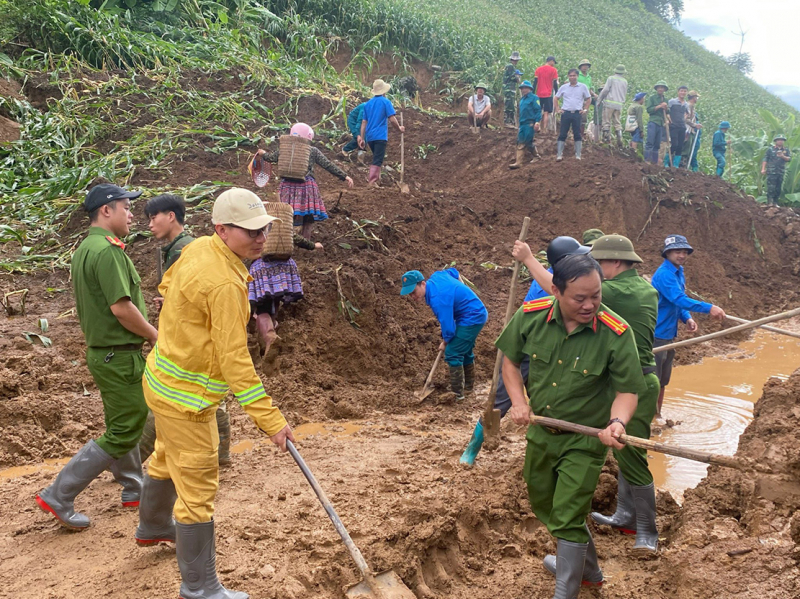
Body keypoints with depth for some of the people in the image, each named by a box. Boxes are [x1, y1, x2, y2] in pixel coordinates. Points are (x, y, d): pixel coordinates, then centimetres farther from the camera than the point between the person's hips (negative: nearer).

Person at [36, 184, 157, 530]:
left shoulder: (84, 249, 12)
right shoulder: (107, 251, -21)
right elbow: (121, 307, -26)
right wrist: (154, 335, -12)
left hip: (102, 350, 11)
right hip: (118, 356, -11)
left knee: (121, 424, 21)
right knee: (123, 433, -2)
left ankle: (134, 490, 35)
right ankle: (59, 497, 2)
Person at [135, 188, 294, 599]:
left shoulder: (198, 247, -2)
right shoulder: (225, 284, -30)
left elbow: (167, 285, 17)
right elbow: (235, 361, -30)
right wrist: (270, 420, -26)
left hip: (164, 379, 10)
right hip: (186, 397, -10)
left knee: (167, 458, 31)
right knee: (197, 489, 1)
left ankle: (153, 527, 57)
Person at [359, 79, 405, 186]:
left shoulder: (368, 104, 13)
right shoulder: (385, 102, -4)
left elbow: (364, 122, 13)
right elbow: (392, 119, -10)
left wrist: (362, 139, 14)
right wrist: (399, 128, 8)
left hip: (369, 136, 6)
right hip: (380, 136, -6)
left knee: (377, 158, 22)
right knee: (377, 161, -6)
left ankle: (376, 179, 24)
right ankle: (372, 181, -13)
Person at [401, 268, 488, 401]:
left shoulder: (437, 300, -31)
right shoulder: (436, 276, -4)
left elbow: (448, 329, -27)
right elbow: (454, 272, 17)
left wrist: (445, 343, -6)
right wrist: (462, 292, 21)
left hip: (471, 319, -10)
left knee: (452, 354, -10)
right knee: (464, 350, 25)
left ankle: (457, 393, -3)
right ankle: (468, 385, 41)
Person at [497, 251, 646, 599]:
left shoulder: (616, 334, -24)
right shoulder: (531, 317, -15)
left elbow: (627, 391, -15)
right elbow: (510, 358, 3)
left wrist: (617, 422, -34)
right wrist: (518, 400, -9)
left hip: (584, 440, -5)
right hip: (540, 430, 6)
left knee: (567, 520, -5)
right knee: (543, 506, 22)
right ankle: (589, 570, 47)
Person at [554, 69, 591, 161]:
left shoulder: (583, 87, 5)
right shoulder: (563, 87, 8)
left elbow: (589, 99, 12)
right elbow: (556, 98, 16)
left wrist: (585, 109, 3)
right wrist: (557, 109, 6)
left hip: (577, 113, -1)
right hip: (566, 113, 1)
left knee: (577, 134, -1)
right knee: (562, 134, -2)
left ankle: (578, 155, 4)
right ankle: (559, 154, -1)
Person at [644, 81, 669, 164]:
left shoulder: (665, 100, 20)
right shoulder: (651, 97, 5)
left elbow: (667, 113, 20)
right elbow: (648, 109, -5)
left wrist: (666, 108, 0)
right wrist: (659, 106, -11)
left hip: (661, 124, 5)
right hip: (653, 122, -5)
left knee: (657, 145, 4)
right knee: (650, 142, -12)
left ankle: (655, 162, 5)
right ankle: (647, 160, -13)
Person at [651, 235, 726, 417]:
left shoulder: (679, 273, 11)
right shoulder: (664, 274, -20)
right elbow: (679, 299, -31)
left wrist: (687, 318, -2)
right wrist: (709, 308, -37)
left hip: (668, 334, 10)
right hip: (656, 335, -10)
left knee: (662, 380, 19)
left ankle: (656, 415, 31)